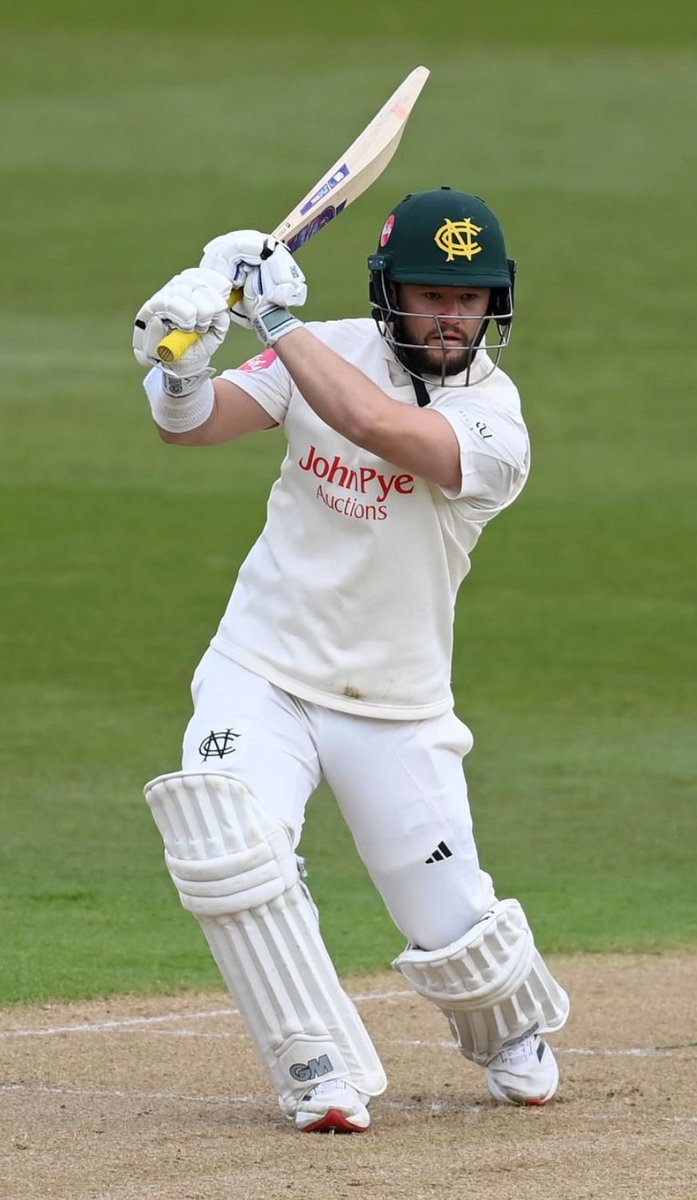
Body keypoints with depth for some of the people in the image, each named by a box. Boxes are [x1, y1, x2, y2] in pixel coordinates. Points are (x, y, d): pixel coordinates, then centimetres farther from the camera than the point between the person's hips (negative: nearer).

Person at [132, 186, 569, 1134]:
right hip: (262, 674, 1)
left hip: (398, 709, -1)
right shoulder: (329, 353, -3)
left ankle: (517, 1031, 39)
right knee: (224, 845, -26)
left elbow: (376, 425, -32)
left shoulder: (495, 424, -15)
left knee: (457, 933, 1)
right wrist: (181, 364, -32)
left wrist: (277, 319, -26)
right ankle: (323, 1073, -12)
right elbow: (190, 422, -10)